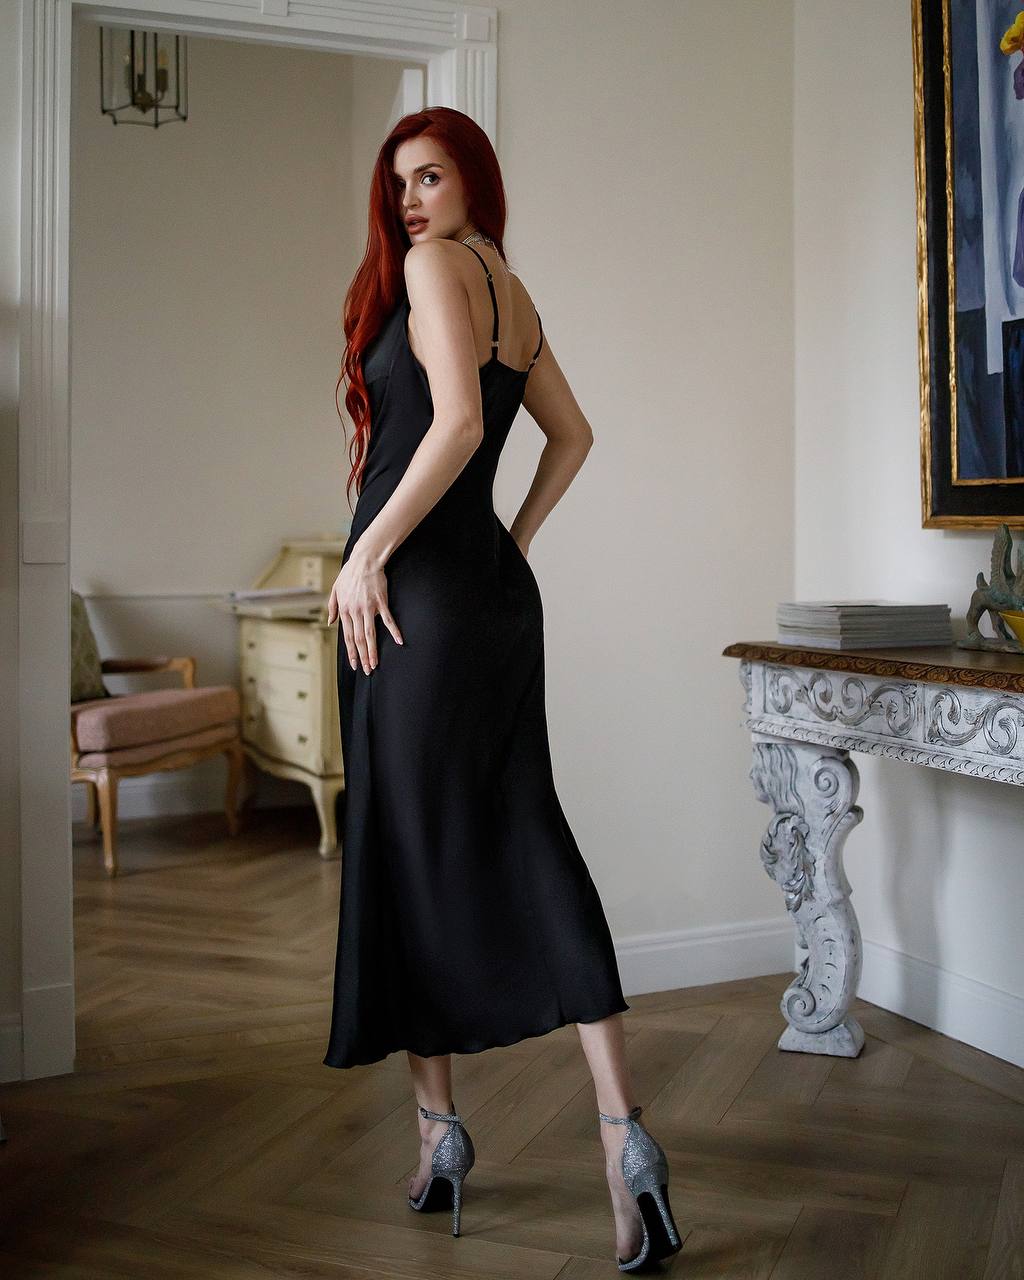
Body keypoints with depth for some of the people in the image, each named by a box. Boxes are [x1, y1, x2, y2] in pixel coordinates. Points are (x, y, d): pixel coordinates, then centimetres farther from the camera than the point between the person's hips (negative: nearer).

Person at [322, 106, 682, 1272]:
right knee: (527, 846, 3)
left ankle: (437, 1127, 15)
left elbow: (458, 421, -19)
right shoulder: (511, 291, 20)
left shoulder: (437, 265, -5)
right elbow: (573, 435, 27)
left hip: (419, 590, -8)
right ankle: (622, 1133, -1)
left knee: (407, 847, 3)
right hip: (496, 590, 8)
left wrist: (368, 552, -16)